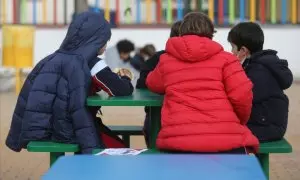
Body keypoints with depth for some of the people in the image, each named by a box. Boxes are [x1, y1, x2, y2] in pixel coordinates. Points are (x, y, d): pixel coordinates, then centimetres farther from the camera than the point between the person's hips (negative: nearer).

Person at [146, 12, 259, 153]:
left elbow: (153, 85, 34)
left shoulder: (166, 60, 14)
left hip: (177, 143, 2)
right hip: (225, 142, -1)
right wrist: (239, 123, 17)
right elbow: (242, 96, -2)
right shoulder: (225, 58, 7)